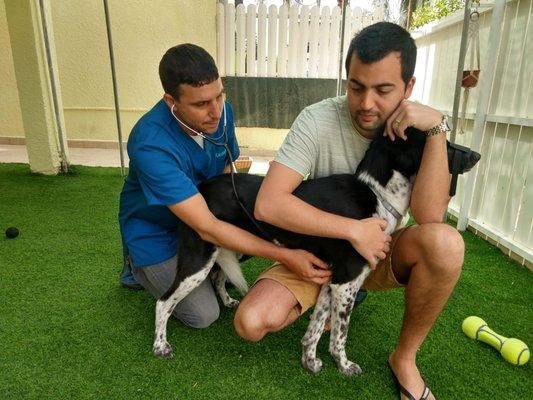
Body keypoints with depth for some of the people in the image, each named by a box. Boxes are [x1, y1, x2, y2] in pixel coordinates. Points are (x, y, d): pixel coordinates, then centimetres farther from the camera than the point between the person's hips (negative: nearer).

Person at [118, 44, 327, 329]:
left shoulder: (221, 112, -18)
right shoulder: (151, 145, -38)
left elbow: (226, 168, 0)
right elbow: (207, 228, -39)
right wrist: (286, 256, -39)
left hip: (206, 209, 6)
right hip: (156, 232, -5)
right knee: (203, 316, -6)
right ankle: (140, 268, 17)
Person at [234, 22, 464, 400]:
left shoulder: (416, 128, -12)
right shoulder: (318, 120, -21)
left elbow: (429, 218, -24)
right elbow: (268, 204, -29)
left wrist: (437, 128, -30)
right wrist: (354, 230, -28)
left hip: (379, 248, 2)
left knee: (445, 242, -31)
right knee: (252, 322, -21)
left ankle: (405, 357, -3)